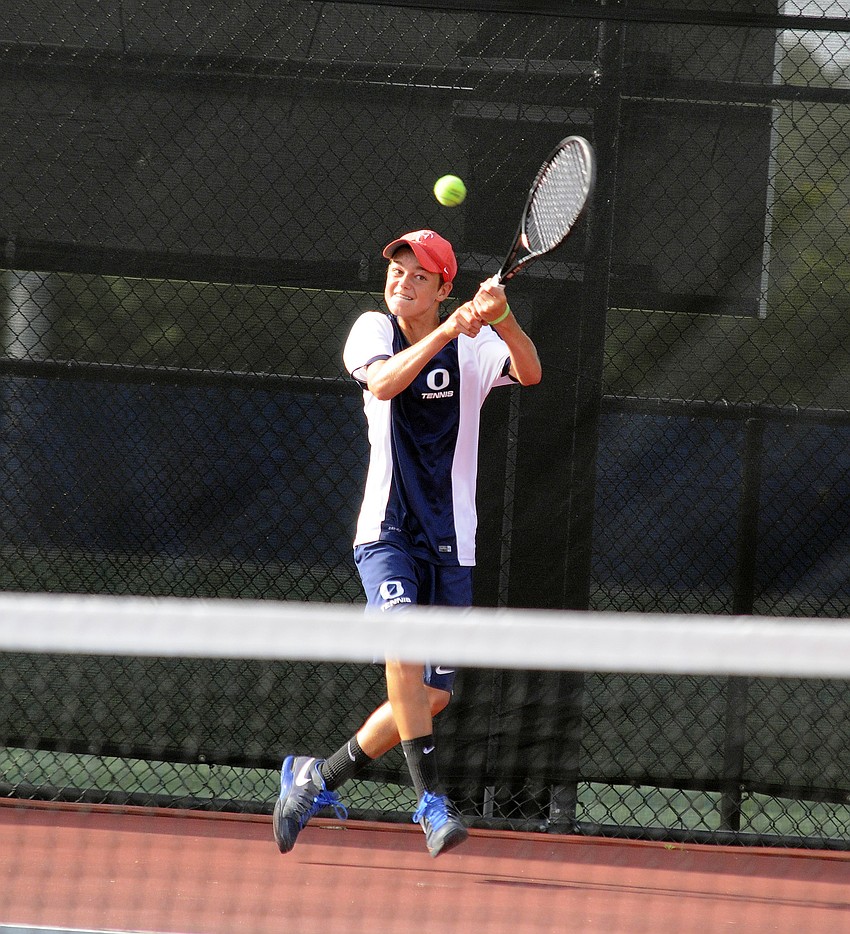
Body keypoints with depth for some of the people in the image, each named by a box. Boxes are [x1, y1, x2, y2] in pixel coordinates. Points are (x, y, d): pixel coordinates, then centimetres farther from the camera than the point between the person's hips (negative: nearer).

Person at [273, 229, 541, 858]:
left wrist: (503, 318, -41)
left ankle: (316, 779, 21)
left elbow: (529, 373, -21)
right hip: (386, 532, -2)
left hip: (450, 543, 2)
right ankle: (433, 800, -30)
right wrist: (446, 333, -36)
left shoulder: (475, 345, -1)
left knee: (433, 696, 2)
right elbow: (383, 382, -22)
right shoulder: (374, 330, 0)